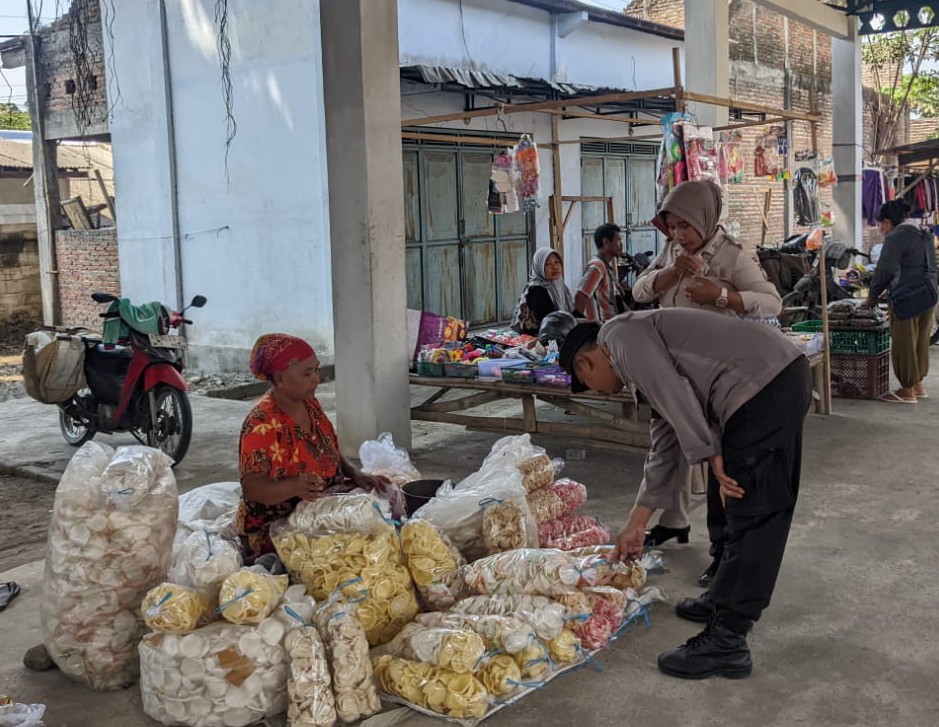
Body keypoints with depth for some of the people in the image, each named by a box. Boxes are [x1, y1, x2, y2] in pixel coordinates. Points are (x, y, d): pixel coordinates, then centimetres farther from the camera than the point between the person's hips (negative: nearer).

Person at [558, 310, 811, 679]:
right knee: (764, 511, 19)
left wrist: (711, 455, -11)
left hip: (763, 387, -11)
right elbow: (664, 447, 31)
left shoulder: (620, 333, 1)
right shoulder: (639, 358, 28)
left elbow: (674, 393, -15)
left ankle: (726, 643, -2)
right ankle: (724, 601, 34)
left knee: (751, 514, -7)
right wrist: (636, 524, 35)